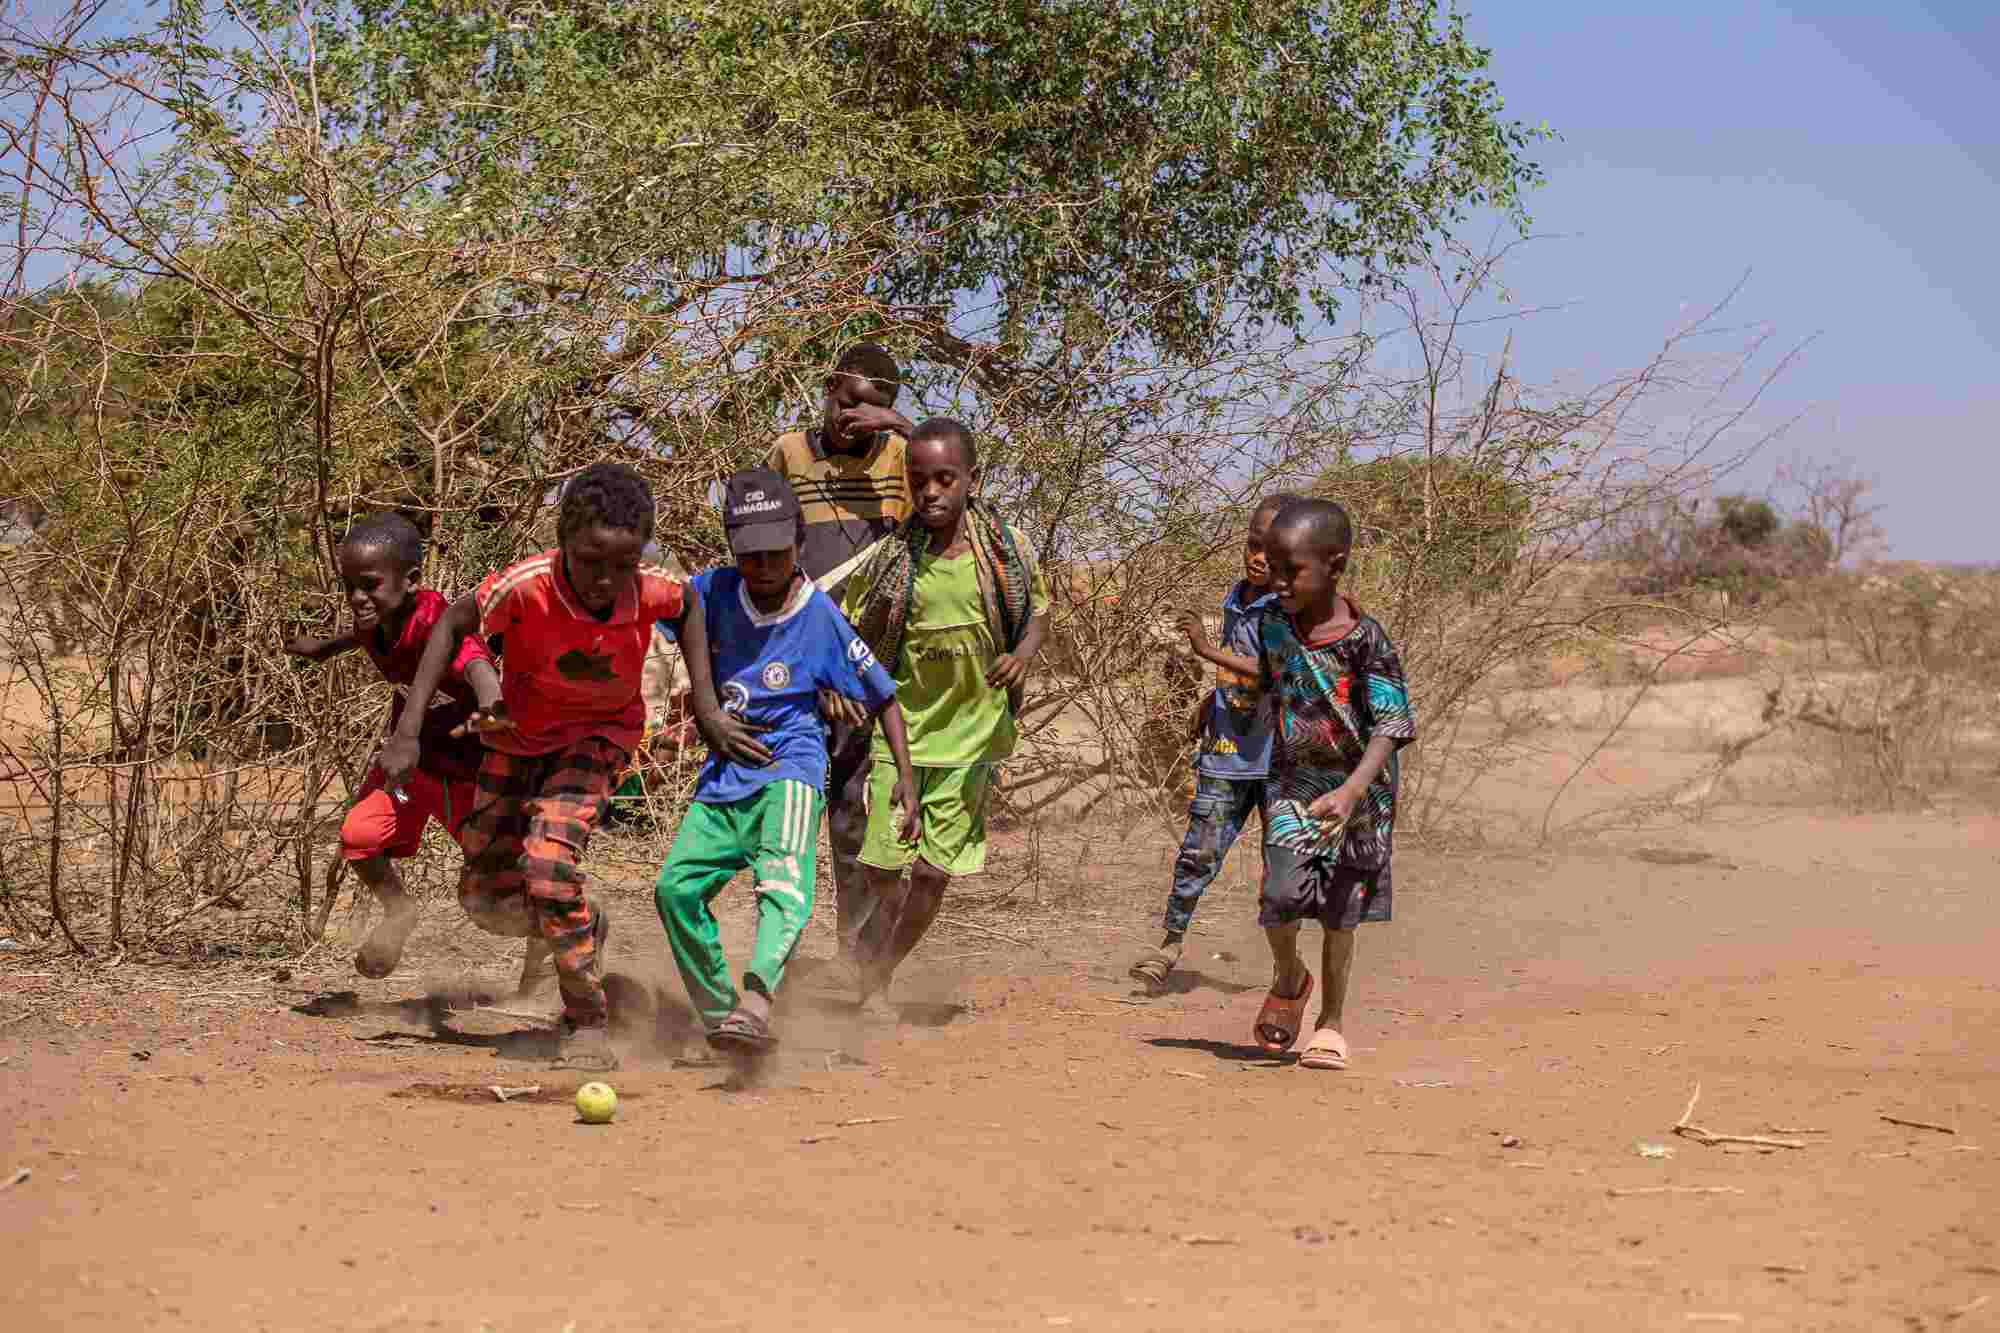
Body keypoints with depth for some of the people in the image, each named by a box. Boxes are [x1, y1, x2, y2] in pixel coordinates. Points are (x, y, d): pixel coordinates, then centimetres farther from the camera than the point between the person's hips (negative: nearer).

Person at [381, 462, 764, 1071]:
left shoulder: (650, 590, -29)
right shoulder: (525, 586, -33)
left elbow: (690, 604, -3)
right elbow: (453, 623, -14)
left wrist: (706, 706, -7)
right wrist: (407, 731, -18)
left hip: (598, 735, -2)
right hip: (520, 735, 2)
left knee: (548, 861, -26)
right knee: (485, 898, 5)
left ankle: (588, 1025, -10)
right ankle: (584, 925, 37)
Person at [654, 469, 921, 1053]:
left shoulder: (822, 617, -6)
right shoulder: (715, 592, 1)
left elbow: (882, 697, 2)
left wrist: (906, 778, -6)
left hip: (789, 769, -4)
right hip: (724, 775, 5)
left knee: (784, 880, -29)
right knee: (675, 886, -10)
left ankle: (755, 1000, -52)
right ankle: (720, 1016, 4)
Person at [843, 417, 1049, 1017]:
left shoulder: (1005, 550, -6)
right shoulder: (891, 557, -10)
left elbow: (1038, 609, 10)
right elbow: (852, 640, 0)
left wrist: (1023, 652, -10)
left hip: (969, 732, 1)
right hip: (898, 726, -1)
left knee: (934, 872, 4)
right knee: (883, 868, -3)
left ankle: (879, 977, 24)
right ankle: (870, 985, 22)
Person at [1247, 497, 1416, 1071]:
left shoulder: (1363, 639, -20)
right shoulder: (1272, 623, -5)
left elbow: (1390, 725, -24)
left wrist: (1351, 792, -36)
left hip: (1357, 787, -3)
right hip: (1292, 782, 3)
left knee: (1340, 913, 6)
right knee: (1282, 894, -13)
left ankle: (1331, 1021, 24)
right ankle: (1289, 978, 18)